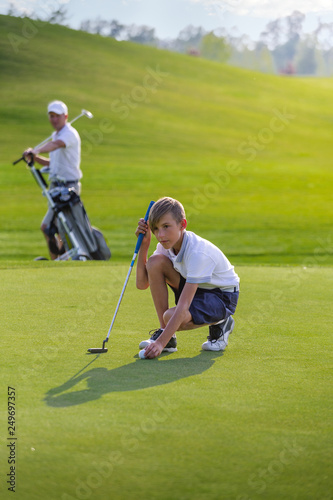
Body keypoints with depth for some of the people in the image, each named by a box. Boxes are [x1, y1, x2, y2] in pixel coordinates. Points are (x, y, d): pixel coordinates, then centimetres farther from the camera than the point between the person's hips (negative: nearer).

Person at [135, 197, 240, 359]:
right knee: (155, 262, -17)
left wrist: (160, 343, -44)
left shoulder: (198, 253, -33)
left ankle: (220, 323, -2)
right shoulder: (167, 245, -10)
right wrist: (144, 244, -16)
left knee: (171, 317, -33)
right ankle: (164, 332, -10)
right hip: (195, 288, 8)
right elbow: (142, 284, -7)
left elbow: (183, 306, -38)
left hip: (222, 296, -8)